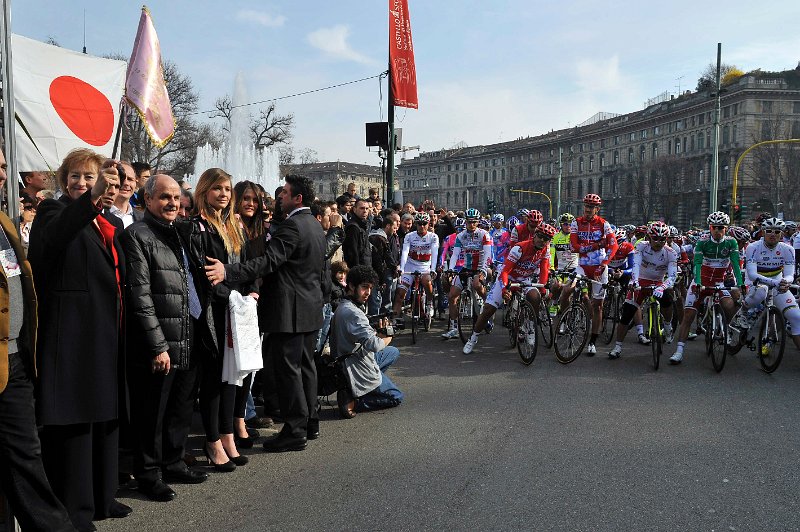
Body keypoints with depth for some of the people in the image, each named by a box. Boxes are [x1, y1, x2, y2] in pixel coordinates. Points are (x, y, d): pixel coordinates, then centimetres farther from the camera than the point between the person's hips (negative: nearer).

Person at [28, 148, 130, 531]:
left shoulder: (107, 225, 17)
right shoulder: (55, 211, -3)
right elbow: (53, 236, -29)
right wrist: (91, 199, -44)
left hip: (105, 336, 8)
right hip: (70, 336, -7)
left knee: (104, 415, 14)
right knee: (72, 421, -4)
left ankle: (101, 498, 26)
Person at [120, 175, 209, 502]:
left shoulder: (182, 232, 15)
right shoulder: (138, 236, -9)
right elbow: (140, 296, -15)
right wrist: (158, 346, -17)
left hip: (189, 341, 7)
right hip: (159, 344, -7)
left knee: (182, 409, 17)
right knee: (152, 414, 5)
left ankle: (173, 463, 32)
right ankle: (149, 474, 20)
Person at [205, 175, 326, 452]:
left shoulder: (292, 226, -18)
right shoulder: (315, 225, 13)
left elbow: (269, 261, -28)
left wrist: (227, 271, -36)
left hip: (291, 310, -10)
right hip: (311, 307, 10)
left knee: (288, 368, -4)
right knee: (305, 365, 16)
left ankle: (295, 431, 2)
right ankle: (310, 422, 26)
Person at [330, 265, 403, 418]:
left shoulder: (343, 307, 7)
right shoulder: (352, 313, -26)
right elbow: (374, 345, -33)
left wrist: (379, 334, -5)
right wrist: (387, 338, -12)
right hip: (359, 371, -9)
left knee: (394, 351, 25)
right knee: (397, 397, 9)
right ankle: (351, 402, -6)